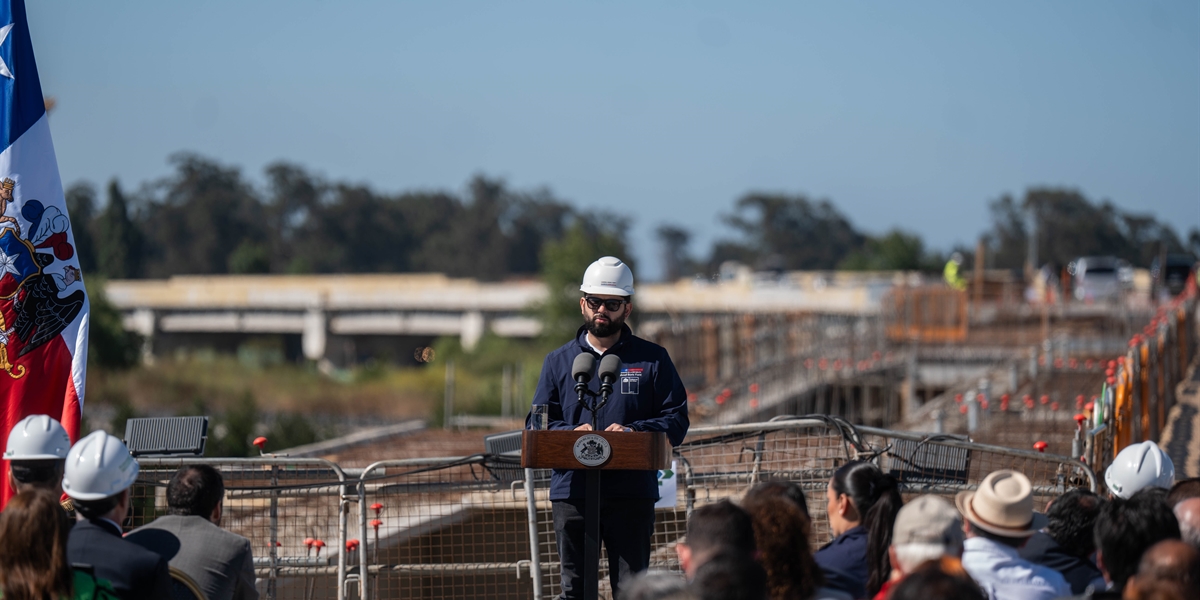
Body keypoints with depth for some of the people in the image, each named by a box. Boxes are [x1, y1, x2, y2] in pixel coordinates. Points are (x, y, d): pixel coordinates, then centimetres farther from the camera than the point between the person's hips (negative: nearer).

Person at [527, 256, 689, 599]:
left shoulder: (652, 360, 9)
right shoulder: (559, 361, 14)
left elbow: (677, 420, 3)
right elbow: (536, 424, 10)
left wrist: (633, 432, -15)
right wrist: (571, 433, -11)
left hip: (632, 493, -2)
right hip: (572, 491, 2)